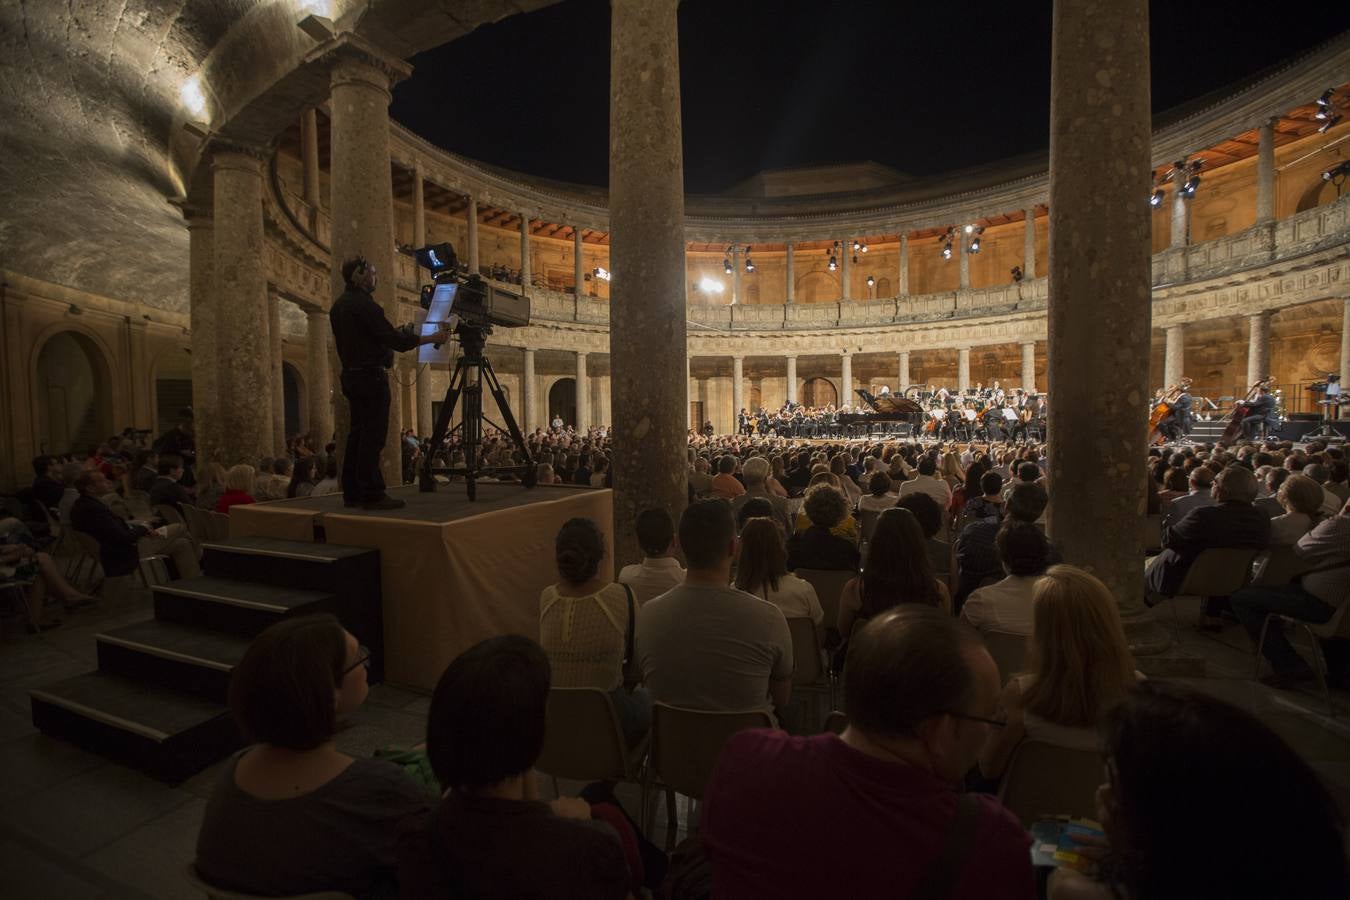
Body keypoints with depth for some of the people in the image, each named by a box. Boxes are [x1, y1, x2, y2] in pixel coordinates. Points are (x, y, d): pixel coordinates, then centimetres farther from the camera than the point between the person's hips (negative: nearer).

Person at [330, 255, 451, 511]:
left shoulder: (338, 305, 15)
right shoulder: (364, 304, -13)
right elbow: (395, 341, -17)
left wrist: (397, 334, 22)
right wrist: (434, 337, -8)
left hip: (351, 375, 9)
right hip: (371, 375, -9)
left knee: (358, 434, 11)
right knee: (373, 436, -8)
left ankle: (352, 493, 15)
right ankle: (372, 494, -6)